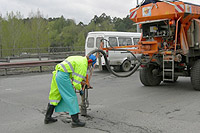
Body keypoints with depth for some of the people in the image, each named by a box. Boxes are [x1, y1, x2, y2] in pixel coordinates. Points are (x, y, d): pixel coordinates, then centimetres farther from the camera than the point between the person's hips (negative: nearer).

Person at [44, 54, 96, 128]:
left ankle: (47, 118, 29)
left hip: (56, 74, 10)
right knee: (72, 97, -3)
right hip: (63, 77, -10)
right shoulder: (83, 65, -8)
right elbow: (77, 81, -9)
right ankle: (75, 121, 1)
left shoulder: (80, 58, 21)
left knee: (55, 96, 19)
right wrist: (80, 89, 8)